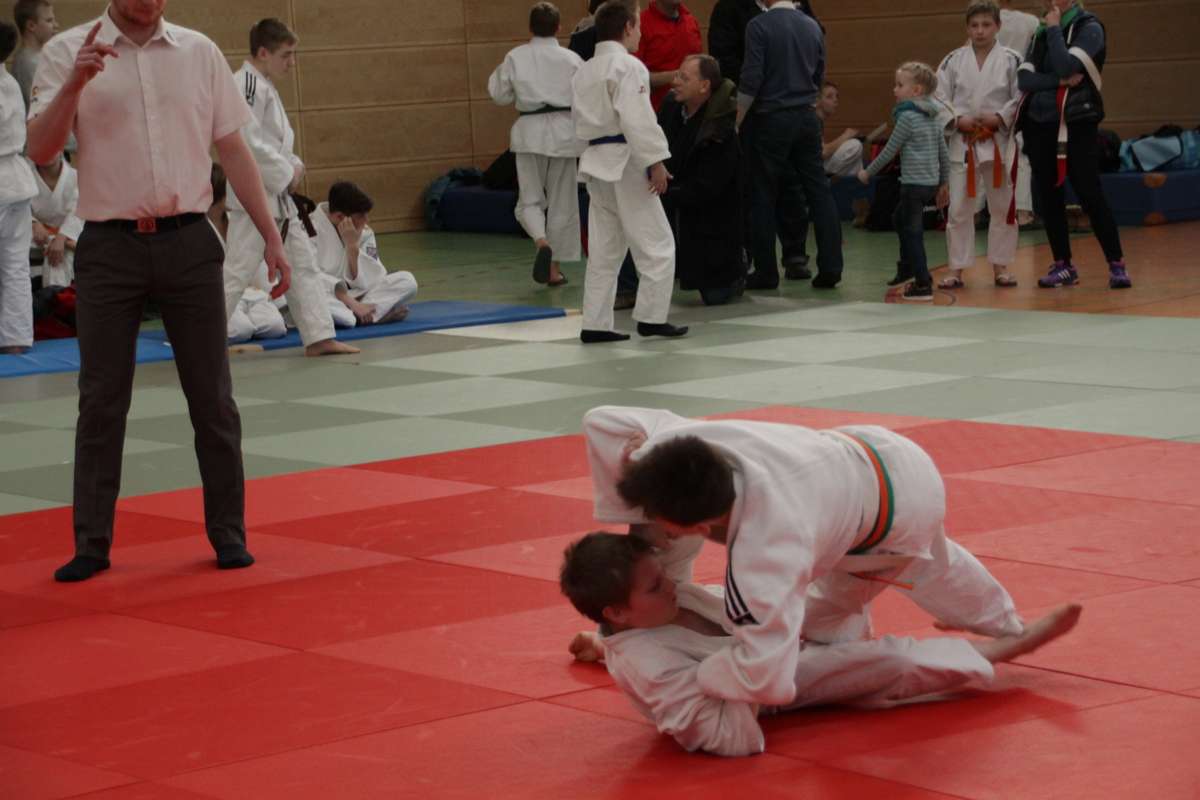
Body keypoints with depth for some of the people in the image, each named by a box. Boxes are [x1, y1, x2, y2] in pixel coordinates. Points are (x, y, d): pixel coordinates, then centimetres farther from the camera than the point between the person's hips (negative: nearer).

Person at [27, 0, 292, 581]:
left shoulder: (199, 52, 6)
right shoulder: (68, 52, 0)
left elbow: (233, 150, 9)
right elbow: (40, 151, -9)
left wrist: (271, 238, 6)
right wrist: (75, 83, -24)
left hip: (188, 244, 1)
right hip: (110, 249, -1)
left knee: (212, 396, 5)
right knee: (101, 400, 4)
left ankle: (228, 532, 17)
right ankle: (92, 544, 13)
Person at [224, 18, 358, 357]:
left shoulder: (265, 87, 14)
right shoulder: (246, 86, -18)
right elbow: (248, 142, -25)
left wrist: (294, 166, 3)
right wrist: (286, 174, -16)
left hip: (276, 193, 10)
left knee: (302, 264, 12)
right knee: (238, 269, -9)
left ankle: (319, 337, 16)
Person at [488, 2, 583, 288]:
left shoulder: (515, 57, -4)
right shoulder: (571, 60, -5)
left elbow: (499, 95, 4)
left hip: (530, 132, 0)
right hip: (563, 132, 0)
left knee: (530, 199, 10)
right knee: (561, 202, 12)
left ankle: (542, 243, -20)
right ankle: (554, 267, 16)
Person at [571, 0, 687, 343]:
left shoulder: (584, 71, 13)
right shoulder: (627, 66, -13)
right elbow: (638, 120, -20)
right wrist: (655, 162, -18)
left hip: (597, 162, 9)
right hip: (626, 162, -8)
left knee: (604, 250, 11)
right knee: (656, 245, 1)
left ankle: (595, 324, 10)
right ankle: (651, 317, 2)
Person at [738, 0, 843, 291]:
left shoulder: (759, 25, -12)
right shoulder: (812, 27, 5)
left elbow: (751, 80, -15)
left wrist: (735, 123, -6)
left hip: (770, 119, -5)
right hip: (806, 118, 5)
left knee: (763, 195, 4)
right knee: (819, 190, 7)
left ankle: (766, 272, 6)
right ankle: (830, 268, 3)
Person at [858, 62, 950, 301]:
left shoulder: (908, 117, -13)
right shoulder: (934, 118, 11)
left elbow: (889, 151, -11)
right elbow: (944, 153, 13)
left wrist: (867, 173, 1)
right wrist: (945, 184, 21)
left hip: (914, 183, -9)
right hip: (932, 182, 9)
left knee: (912, 232, -3)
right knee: (900, 219, 27)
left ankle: (923, 284, -5)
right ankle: (907, 268, 37)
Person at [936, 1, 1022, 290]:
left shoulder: (1011, 60, -3)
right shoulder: (953, 60, 2)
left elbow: (1021, 99, -4)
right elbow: (940, 98, 3)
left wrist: (1000, 118, -16)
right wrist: (958, 120, -12)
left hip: (998, 143, -1)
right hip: (963, 143, 1)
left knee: (1002, 207, 6)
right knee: (959, 209, 2)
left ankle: (1000, 266, 17)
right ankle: (956, 269, 9)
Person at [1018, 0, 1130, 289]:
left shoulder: (1089, 27, -6)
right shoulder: (1041, 33, 10)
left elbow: (1066, 66, -22)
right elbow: (1024, 79, -1)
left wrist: (1055, 29, -10)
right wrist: (1060, 81, -15)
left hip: (1076, 125, -5)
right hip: (1038, 125, 6)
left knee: (1091, 196, -9)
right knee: (1048, 197, 6)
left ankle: (1117, 264, -4)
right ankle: (1063, 265, 15)